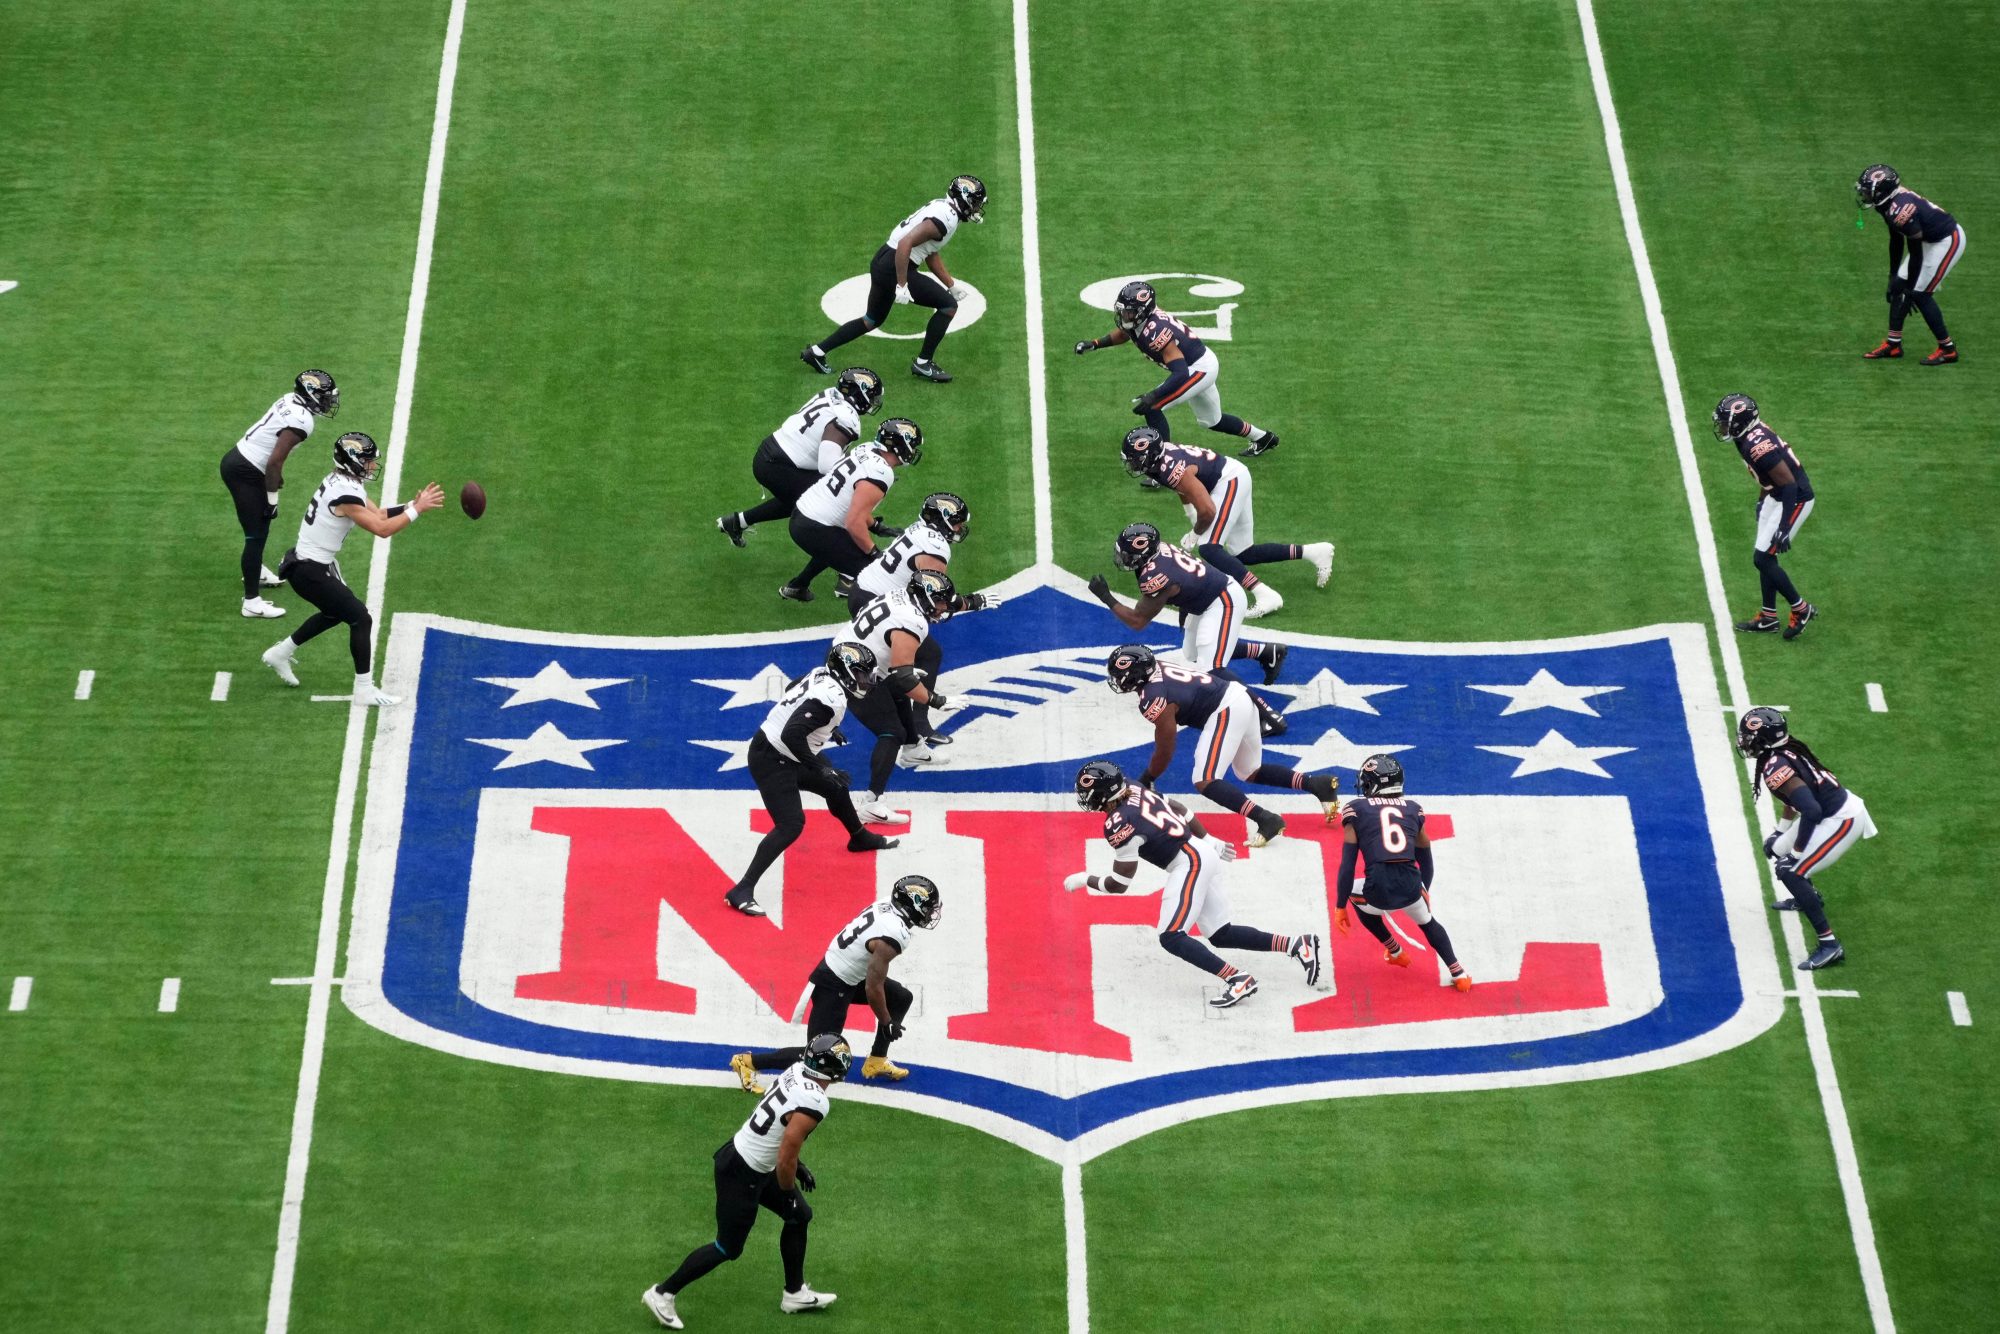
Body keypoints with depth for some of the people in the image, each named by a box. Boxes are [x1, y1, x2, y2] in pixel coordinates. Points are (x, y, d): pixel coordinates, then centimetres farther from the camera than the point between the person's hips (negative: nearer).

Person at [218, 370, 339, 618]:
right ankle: (252, 601, -1)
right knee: (256, 534, -5)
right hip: (245, 473, -10)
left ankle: (256, 571, 49)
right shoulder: (301, 421, -23)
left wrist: (276, 477, 26)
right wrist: (272, 497, -14)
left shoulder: (290, 401, 4)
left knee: (261, 523, 28)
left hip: (236, 459, 10)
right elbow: (274, 462, -24)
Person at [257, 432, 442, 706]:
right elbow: (382, 529, -28)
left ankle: (280, 653, 39)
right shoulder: (346, 494, -25)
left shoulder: (344, 481, 5)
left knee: (338, 611, 27)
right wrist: (417, 509, -21)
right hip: (309, 572, -10)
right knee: (361, 619, -7)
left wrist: (411, 504, -4)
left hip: (315, 564, 10)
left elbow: (377, 515, 9)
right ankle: (364, 690, 1)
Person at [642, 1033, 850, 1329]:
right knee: (728, 1247, 7)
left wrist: (798, 1165, 21)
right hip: (741, 1175, -9)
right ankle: (662, 1293, 19)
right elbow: (784, 1161, -24)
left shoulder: (796, 1070, -3)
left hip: (740, 1152, 9)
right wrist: (788, 1195, -6)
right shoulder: (814, 1104, -29)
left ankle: (795, 1293, 35)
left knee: (800, 1217, 20)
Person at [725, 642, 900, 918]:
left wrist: (827, 729, 26)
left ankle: (860, 838, 50)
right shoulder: (831, 700, -26)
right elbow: (791, 735, -33)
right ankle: (742, 891, -14)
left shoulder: (821, 675, 1)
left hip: (784, 753, 10)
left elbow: (792, 691, 22)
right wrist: (820, 768, -24)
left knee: (835, 788, 23)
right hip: (771, 761, -10)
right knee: (791, 825, -16)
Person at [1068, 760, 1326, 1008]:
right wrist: (1211, 842, 30)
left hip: (1190, 863, -10)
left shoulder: (1118, 825, -17)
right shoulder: (1134, 790, 7)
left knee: (1171, 938, -12)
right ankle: (1297, 945, 8)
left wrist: (1084, 880, 5)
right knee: (1221, 934, 12)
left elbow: (1118, 885, -11)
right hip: (1202, 853, 10)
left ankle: (1238, 980, -17)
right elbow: (1180, 810, 19)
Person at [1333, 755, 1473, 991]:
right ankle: (1458, 974, 26)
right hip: (1411, 887, 3)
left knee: (1356, 895, 34)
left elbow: (1347, 865, 2)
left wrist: (1340, 907, 8)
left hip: (1379, 889, -3)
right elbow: (1426, 860, 26)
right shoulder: (1412, 809, 17)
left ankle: (1395, 952, 39)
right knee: (1427, 921, 35)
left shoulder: (1356, 810, 8)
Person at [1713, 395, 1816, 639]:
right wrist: (1761, 501, 29)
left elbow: (1789, 483, -28)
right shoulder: (1749, 434, 0)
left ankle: (1801, 609, 11)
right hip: (1777, 496, 10)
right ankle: (1768, 618, 26)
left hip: (1794, 500, -10)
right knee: (1766, 557, 15)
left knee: (1762, 559, -4)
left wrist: (1783, 528, -27)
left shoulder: (1757, 445, -29)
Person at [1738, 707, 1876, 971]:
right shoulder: (1786, 751, 4)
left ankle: (1830, 945, -12)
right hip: (1840, 808, 10)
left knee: (1790, 873, -13)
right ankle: (1807, 898, 52)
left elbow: (1811, 811, -32)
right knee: (1779, 850, 23)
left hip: (1841, 821, -10)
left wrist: (1796, 852, -22)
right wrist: (1779, 832, 26)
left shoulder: (1775, 768, -26)